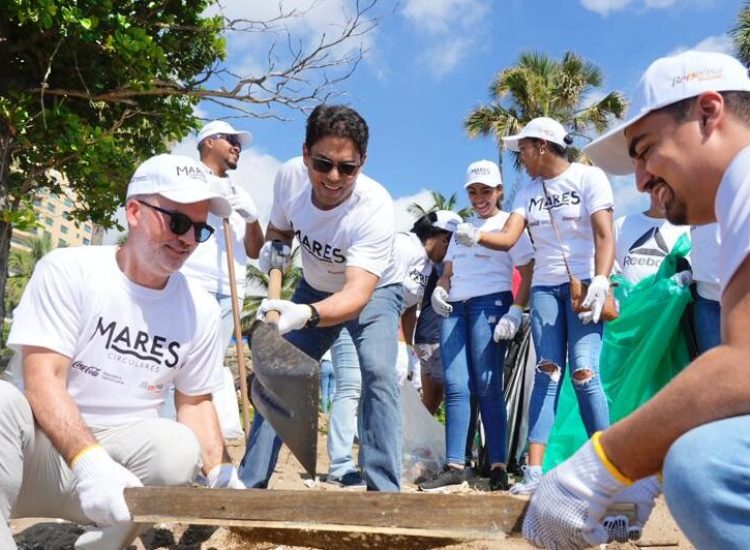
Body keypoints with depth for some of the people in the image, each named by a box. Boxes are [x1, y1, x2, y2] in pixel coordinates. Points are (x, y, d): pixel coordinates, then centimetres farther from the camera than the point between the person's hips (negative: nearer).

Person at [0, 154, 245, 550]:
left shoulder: (200, 309, 2)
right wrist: (89, 462, -33)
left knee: (179, 449, -29)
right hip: (44, 451, -3)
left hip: (125, 453, 3)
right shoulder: (68, 270, -8)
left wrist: (221, 471, -6)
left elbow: (195, 401, 11)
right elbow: (43, 380, -16)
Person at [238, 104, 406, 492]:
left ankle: (383, 489, -17)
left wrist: (305, 315, -66)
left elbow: (358, 293, -47)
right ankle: (249, 483, 15)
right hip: (313, 289, 5)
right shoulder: (289, 176, -22)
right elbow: (280, 228, 0)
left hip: (375, 290, -4)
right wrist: (272, 247, -24)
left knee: (378, 370, -27)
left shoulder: (376, 207, -37)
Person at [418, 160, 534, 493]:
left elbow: (528, 273, -1)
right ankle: (455, 465, -2)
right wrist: (439, 290, 3)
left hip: (490, 303, -5)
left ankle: (498, 466, -3)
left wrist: (515, 312, -14)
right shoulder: (461, 228, 25)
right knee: (455, 387, -3)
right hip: (454, 308, 5)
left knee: (487, 387, -8)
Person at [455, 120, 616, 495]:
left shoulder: (588, 177, 0)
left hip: (584, 284, -4)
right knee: (547, 374, -3)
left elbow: (604, 236, -9)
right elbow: (508, 238, -1)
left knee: (584, 373, -13)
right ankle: (534, 471, -7)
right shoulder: (528, 193, 13)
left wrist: (601, 281, -24)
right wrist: (474, 236, -21)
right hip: (544, 287, 4)